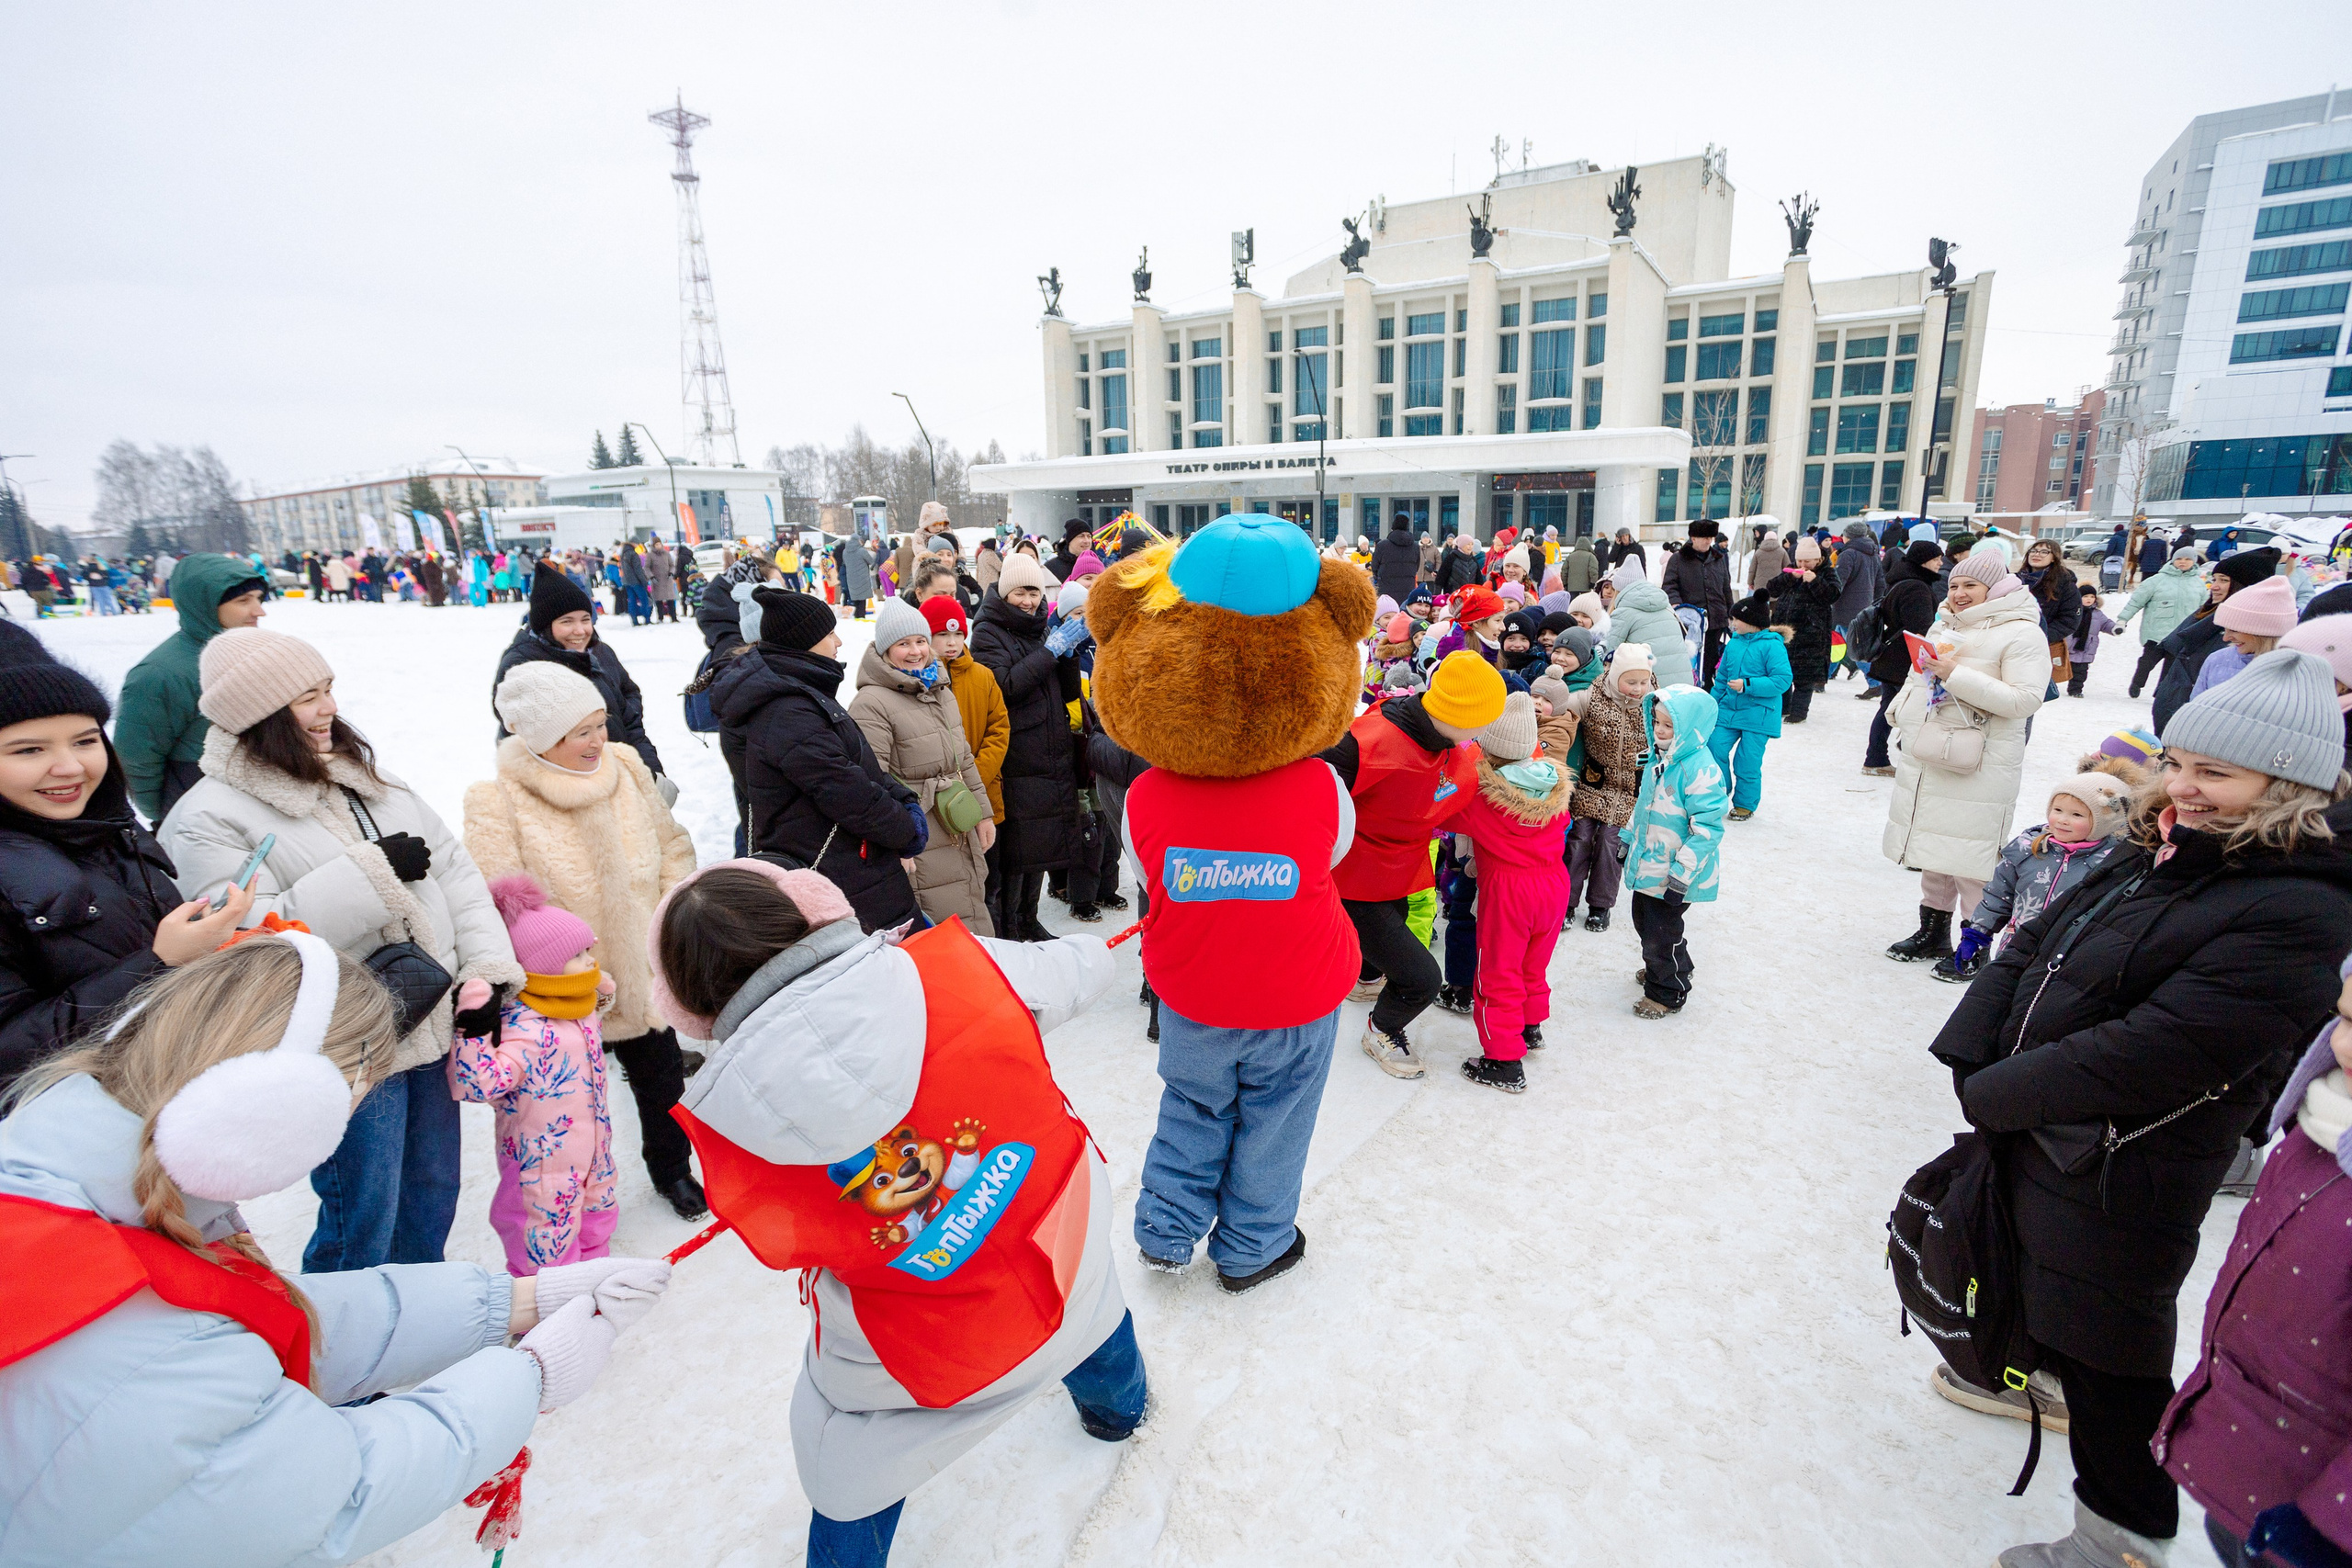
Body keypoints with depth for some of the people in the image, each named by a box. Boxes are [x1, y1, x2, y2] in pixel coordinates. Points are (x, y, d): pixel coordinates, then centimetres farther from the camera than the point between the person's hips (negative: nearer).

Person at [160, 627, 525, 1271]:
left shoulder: (365, 776, 8)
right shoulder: (207, 819, -11)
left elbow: (453, 867, 6)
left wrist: (487, 968, -4)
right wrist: (372, 870, -20)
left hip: (436, 1025, 6)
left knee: (433, 1196, 22)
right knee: (362, 1226, 7)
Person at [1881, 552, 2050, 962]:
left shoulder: (2022, 633, -7)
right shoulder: (1943, 627, 15)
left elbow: (2026, 699, -17)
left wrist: (1957, 675, -21)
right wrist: (1901, 710, 14)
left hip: (1979, 769, -7)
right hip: (1927, 759, 7)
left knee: (1969, 857, -6)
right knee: (1931, 848, 15)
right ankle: (1933, 932, 27)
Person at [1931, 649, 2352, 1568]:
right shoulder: (2162, 856, 3)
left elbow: (2150, 1054, -27)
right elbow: (2031, 949, 4)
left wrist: (1995, 1096, -17)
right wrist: (1971, 1060, -6)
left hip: (2119, 1177, -8)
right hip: (2033, 1134, 8)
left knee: (2109, 1353, 9)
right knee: (2044, 1286, 29)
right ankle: (2036, 1370, 55)